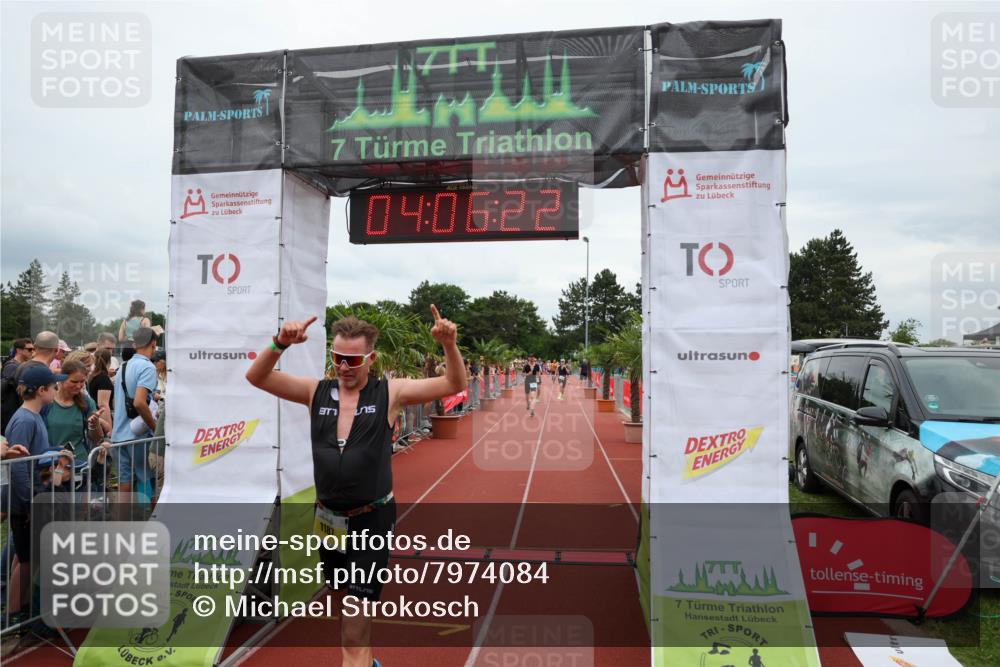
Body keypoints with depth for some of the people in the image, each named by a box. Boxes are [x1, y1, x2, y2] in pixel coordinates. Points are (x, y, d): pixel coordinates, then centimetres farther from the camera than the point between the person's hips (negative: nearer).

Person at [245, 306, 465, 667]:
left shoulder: (390, 393, -7)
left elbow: (454, 385, -9)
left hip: (371, 519, -4)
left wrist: (449, 344, -27)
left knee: (357, 609, -4)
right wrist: (280, 343, -25)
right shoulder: (316, 391, -1)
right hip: (328, 517, 4)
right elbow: (256, 377, -7)